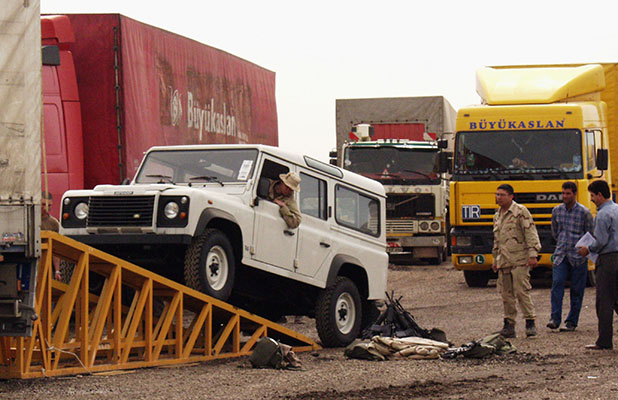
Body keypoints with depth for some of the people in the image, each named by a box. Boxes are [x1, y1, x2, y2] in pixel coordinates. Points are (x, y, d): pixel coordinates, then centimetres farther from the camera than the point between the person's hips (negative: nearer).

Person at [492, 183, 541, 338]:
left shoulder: (521, 212, -5)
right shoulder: (497, 215, 18)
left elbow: (531, 234, -9)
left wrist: (532, 255, -16)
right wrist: (495, 260, 24)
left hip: (519, 260, -7)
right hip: (503, 261, 7)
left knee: (521, 290, -10)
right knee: (506, 294, 6)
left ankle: (530, 322, -4)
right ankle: (509, 324, 10)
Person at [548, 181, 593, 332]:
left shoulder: (584, 212, -4)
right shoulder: (556, 210, 8)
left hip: (578, 257, -2)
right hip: (560, 255, 3)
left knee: (577, 290, 1)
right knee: (557, 283, -14)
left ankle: (572, 322, 8)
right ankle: (555, 319, -17)